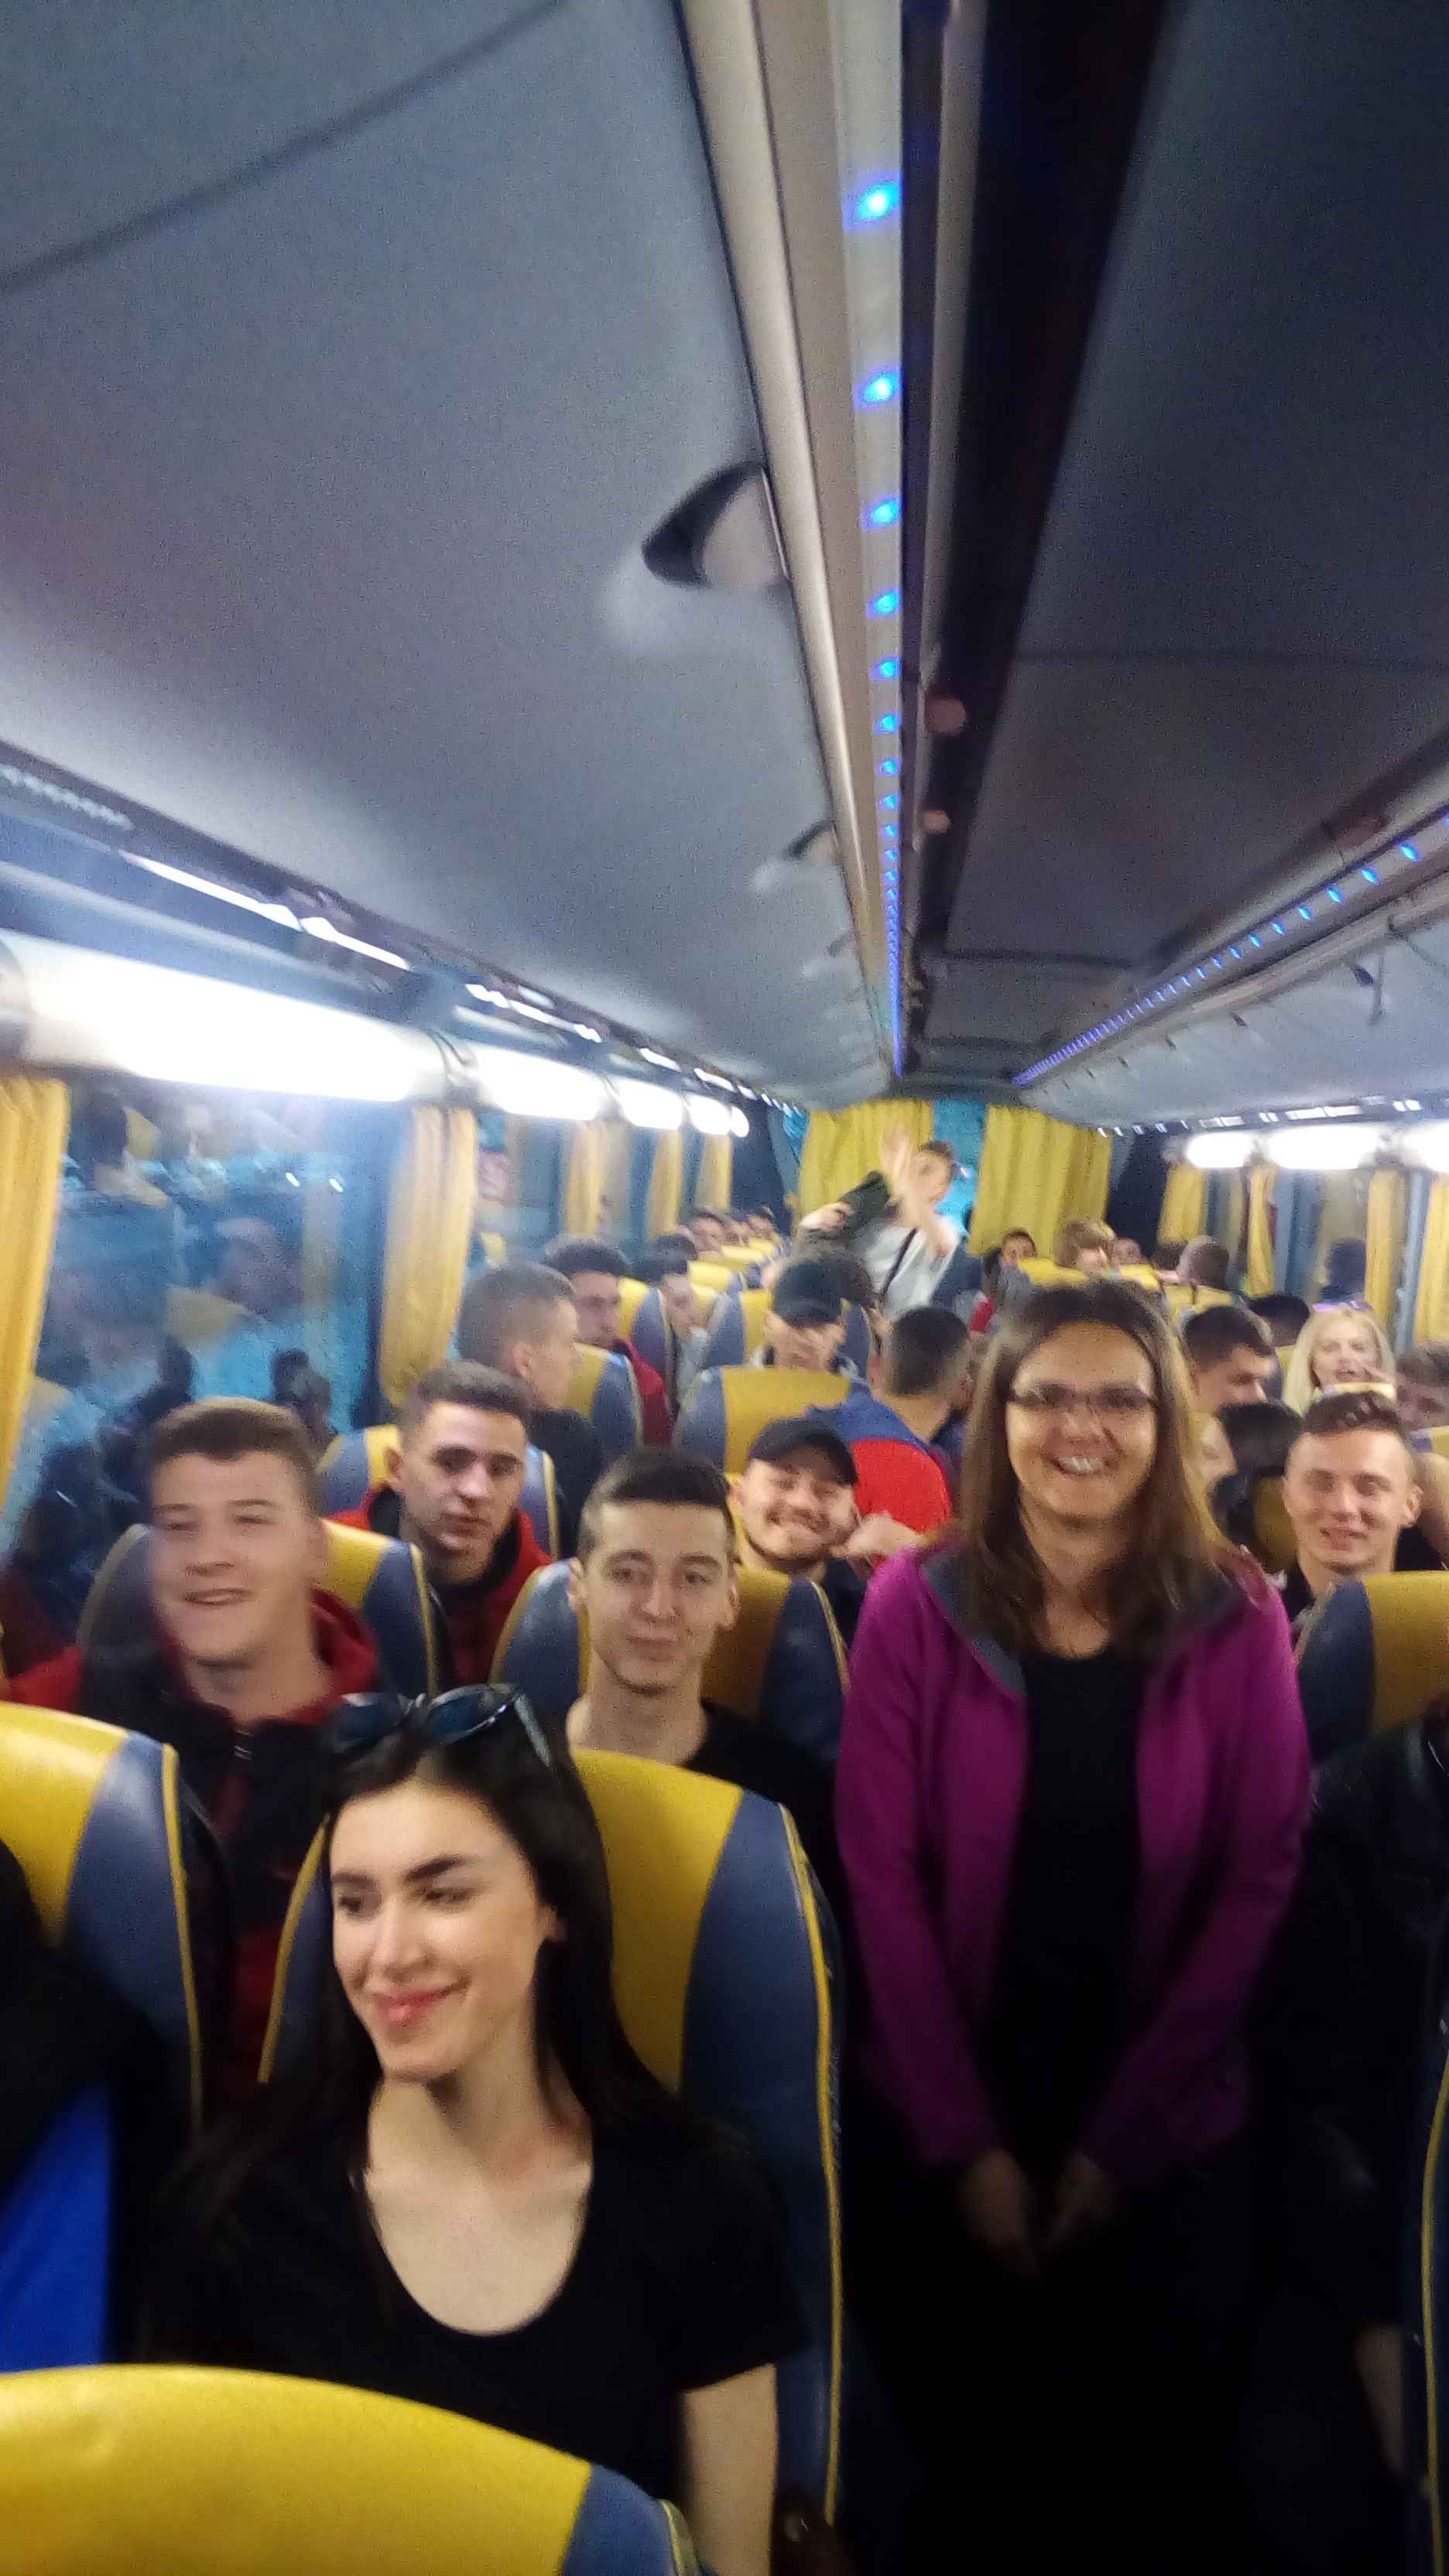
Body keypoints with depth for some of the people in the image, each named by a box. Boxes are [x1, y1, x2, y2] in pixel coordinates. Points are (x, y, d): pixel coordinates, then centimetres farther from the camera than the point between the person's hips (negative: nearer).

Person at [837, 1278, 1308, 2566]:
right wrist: (967, 2141, -11)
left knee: (1159, 2452, 17)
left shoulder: (1237, 1619, -7)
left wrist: (1122, 2138, -9)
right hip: (949, 2121, 0)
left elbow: (1257, 1882, -7)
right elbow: (881, 1875, -9)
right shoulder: (916, 1605, -10)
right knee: (969, 2432, 18)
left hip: (1170, 2126, 1)